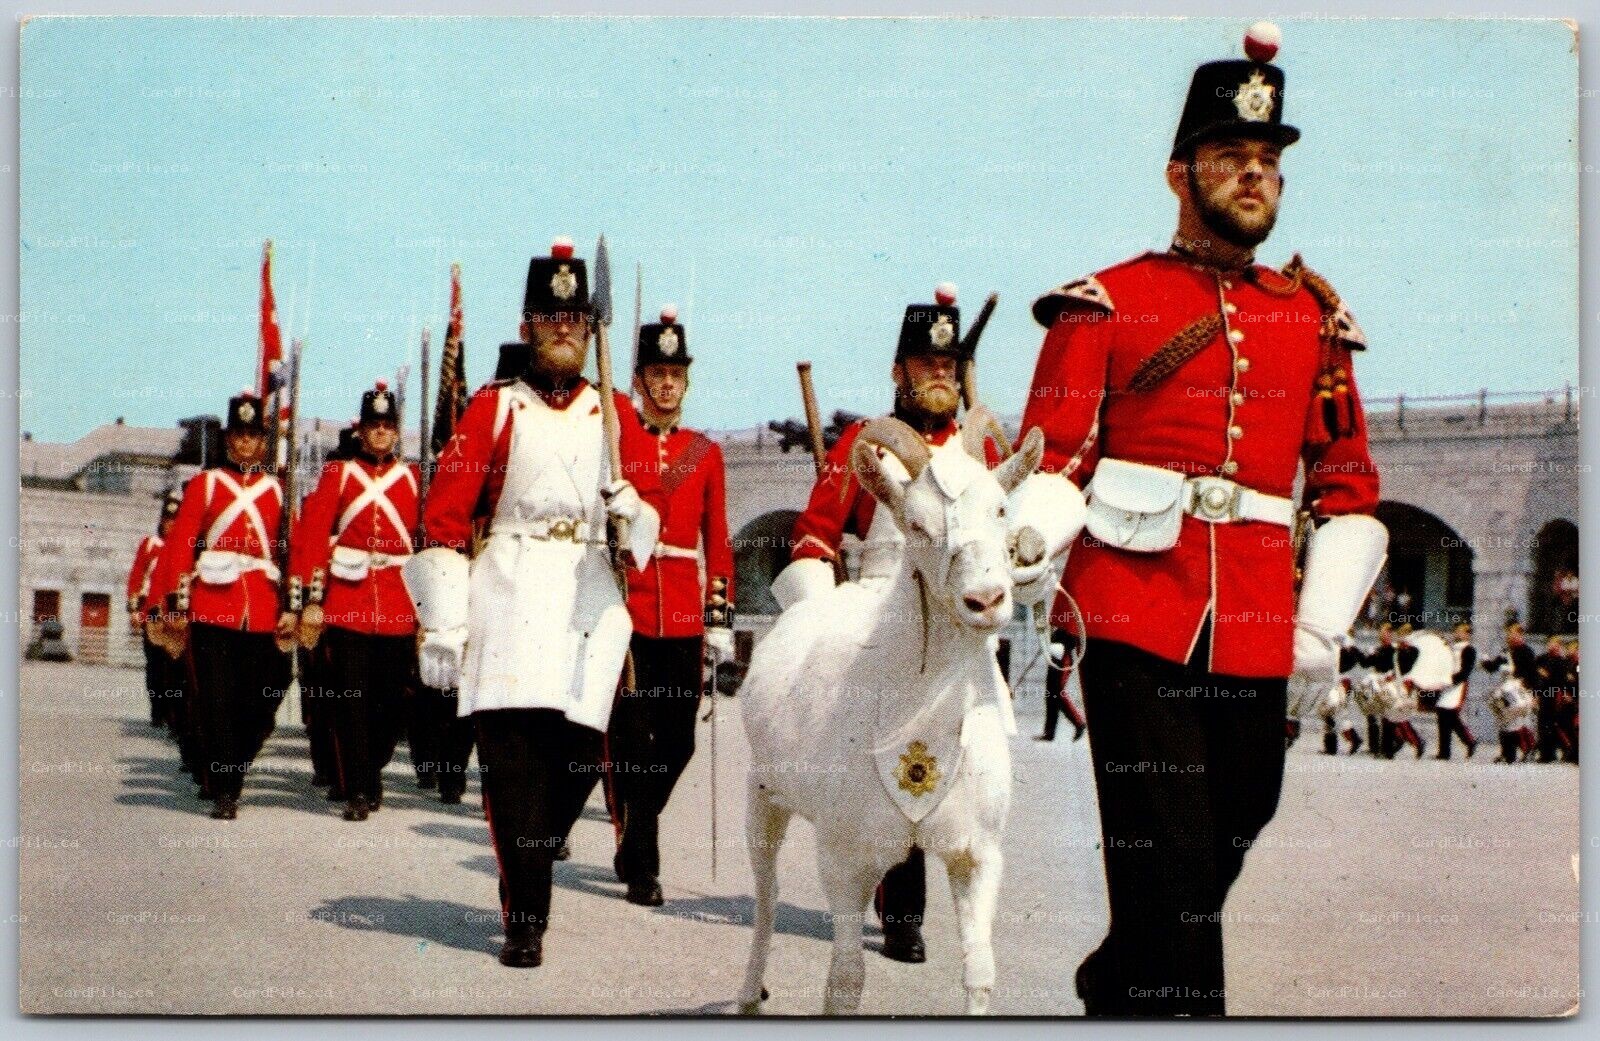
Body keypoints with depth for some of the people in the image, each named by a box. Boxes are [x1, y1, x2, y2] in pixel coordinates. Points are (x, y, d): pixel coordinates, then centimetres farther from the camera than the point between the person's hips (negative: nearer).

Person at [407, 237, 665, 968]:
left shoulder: (616, 414, 15)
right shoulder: (494, 407, 8)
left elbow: (650, 517, 10)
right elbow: (444, 514, 2)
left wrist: (628, 505, -15)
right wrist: (441, 622, -5)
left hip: (590, 598, 2)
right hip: (507, 597, -2)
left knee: (579, 757, -1)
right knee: (513, 761, -10)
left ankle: (526, 874, 26)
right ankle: (525, 920, 1)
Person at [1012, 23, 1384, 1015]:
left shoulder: (1313, 319, 14)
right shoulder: (1109, 303, 4)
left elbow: (1352, 491, 14)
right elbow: (1055, 457, -1)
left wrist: (1323, 625, 3)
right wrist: (1029, 540, -22)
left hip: (1256, 627, 4)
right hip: (1136, 613, -4)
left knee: (1228, 836, 15)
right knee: (1169, 850, -8)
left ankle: (1118, 978, 38)